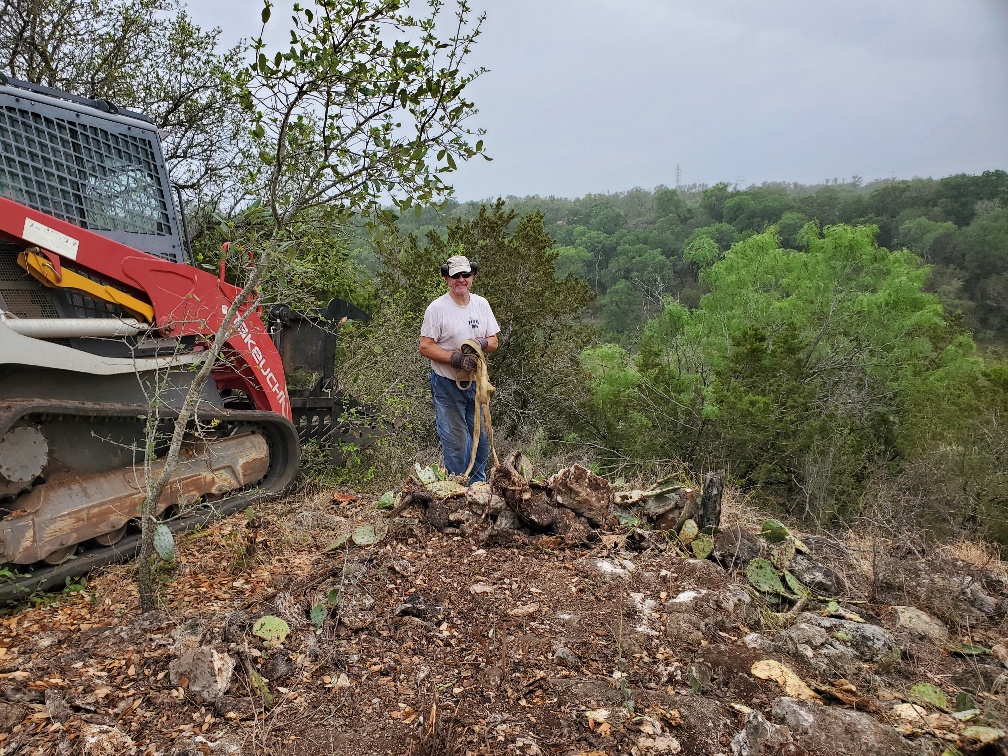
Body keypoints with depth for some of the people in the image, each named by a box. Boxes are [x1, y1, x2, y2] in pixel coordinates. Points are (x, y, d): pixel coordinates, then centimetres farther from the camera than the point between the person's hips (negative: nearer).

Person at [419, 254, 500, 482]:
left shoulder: (481, 304, 7)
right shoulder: (437, 308, -9)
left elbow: (494, 342, 9)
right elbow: (425, 346, -12)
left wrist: (482, 342, -14)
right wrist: (456, 359, -22)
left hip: (476, 382, 5)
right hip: (447, 386, -5)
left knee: (482, 437, 13)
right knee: (455, 442, -1)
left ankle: (478, 486, 32)